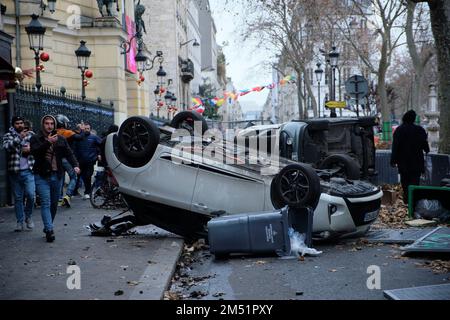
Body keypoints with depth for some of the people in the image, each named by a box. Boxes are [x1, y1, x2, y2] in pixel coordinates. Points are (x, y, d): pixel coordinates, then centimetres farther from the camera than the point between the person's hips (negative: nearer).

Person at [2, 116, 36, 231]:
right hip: (15, 172, 0)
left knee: (30, 194, -11)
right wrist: (19, 138, -28)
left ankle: (28, 216, 12)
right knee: (18, 198, 6)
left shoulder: (31, 134, 9)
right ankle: (20, 222, 14)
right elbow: (7, 146, -16)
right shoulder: (8, 136, 3)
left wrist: (31, 149, -10)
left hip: (28, 171, 0)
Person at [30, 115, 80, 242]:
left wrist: (75, 165, -15)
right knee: (46, 203, -12)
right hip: (42, 176, -4)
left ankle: (47, 227, 24)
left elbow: (69, 153, 2)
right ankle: (49, 230, -16)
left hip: (56, 175, 4)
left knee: (54, 204, 10)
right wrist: (47, 142, -29)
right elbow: (35, 152, -17)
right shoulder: (36, 138, 0)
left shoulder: (61, 139, 11)